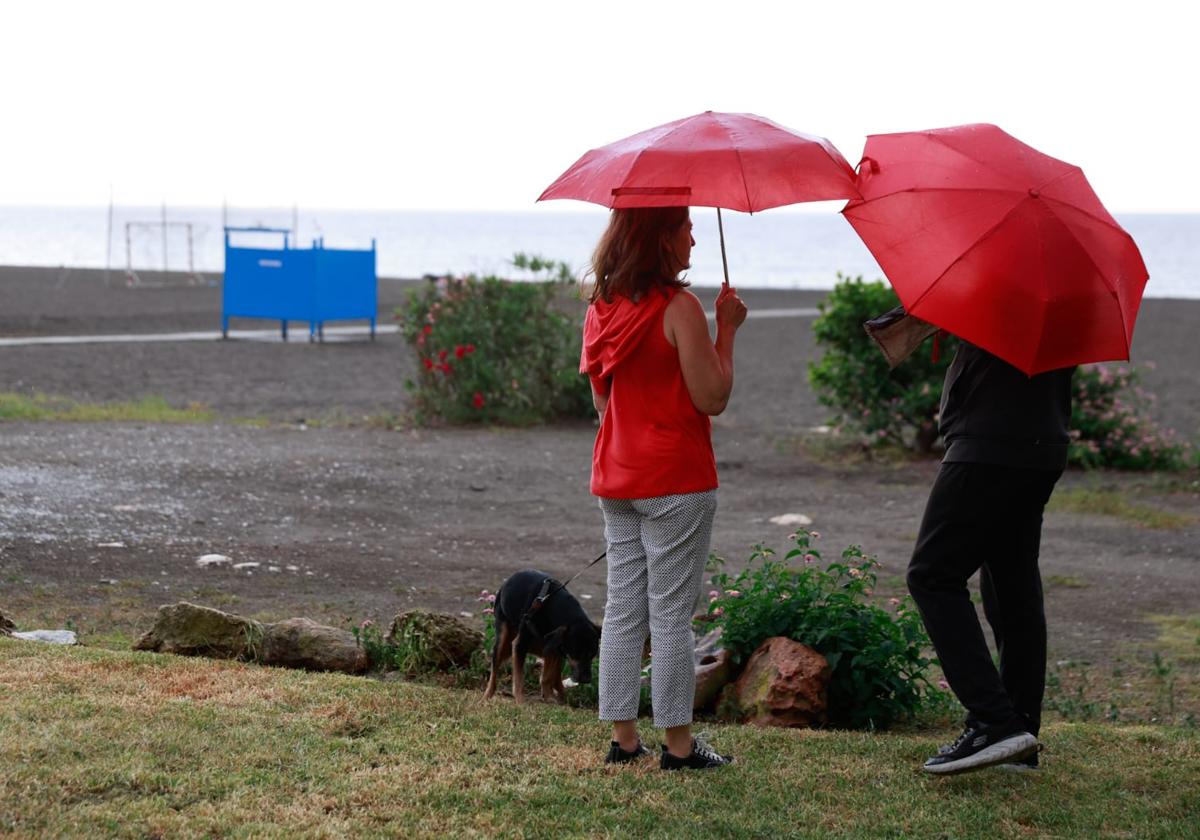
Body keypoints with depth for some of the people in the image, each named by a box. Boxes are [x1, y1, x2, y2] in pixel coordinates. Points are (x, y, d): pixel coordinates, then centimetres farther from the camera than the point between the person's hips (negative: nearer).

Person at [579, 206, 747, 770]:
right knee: (671, 614, -2)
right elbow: (712, 398, -15)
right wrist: (727, 329, -7)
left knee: (623, 609, 10)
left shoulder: (603, 307, 8)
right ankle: (678, 743, 4)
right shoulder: (679, 307, -15)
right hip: (675, 481, -7)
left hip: (616, 479, 7)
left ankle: (622, 738, 14)